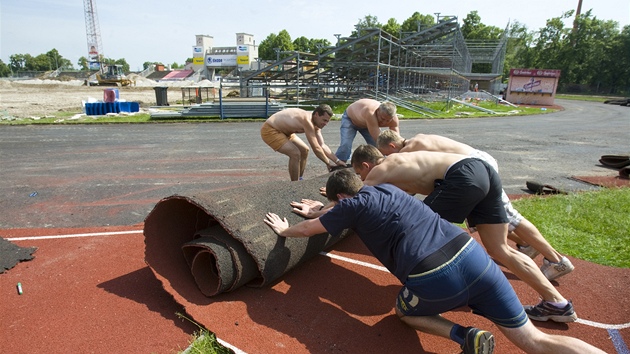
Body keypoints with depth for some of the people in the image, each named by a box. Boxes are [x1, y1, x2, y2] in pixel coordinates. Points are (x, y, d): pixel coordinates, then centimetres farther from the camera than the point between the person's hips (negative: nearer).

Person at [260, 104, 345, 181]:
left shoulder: (316, 124, -1)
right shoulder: (307, 121, -31)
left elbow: (322, 146, 1)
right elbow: (316, 148, -29)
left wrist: (337, 161, -5)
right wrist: (328, 163, -18)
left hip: (282, 130, 10)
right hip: (269, 130, -10)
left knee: (305, 150, 13)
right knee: (295, 153, -22)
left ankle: (299, 180, 24)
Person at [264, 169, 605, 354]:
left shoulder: (350, 206, 6)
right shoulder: (384, 187, 23)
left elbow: (306, 229, 20)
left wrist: (284, 229, 41)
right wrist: (321, 211, 54)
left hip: (434, 279, -6)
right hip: (472, 255, 6)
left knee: (405, 312, 28)